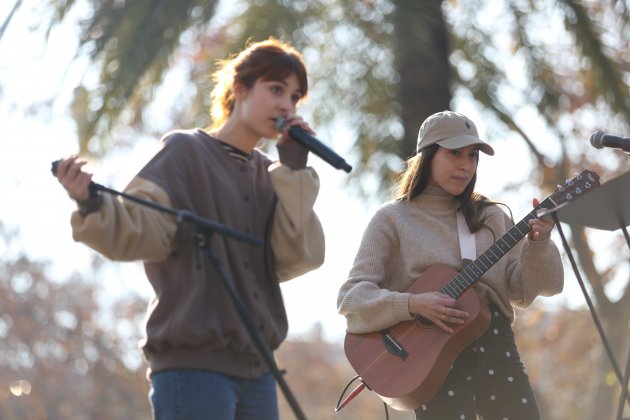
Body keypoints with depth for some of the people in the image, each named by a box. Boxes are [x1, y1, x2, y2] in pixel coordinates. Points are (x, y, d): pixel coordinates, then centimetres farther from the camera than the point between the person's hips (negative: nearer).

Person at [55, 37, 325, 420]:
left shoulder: (268, 174, 14)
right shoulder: (185, 152, -1)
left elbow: (297, 258, 1)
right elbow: (143, 234, -13)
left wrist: (294, 170, -2)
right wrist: (93, 207, -32)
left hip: (255, 369, 7)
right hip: (193, 363, -7)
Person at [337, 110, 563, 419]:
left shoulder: (491, 217, 14)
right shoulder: (393, 219, 2)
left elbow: (521, 290, 9)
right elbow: (351, 297, -5)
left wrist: (537, 245, -8)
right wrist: (413, 304, -19)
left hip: (495, 344, 4)